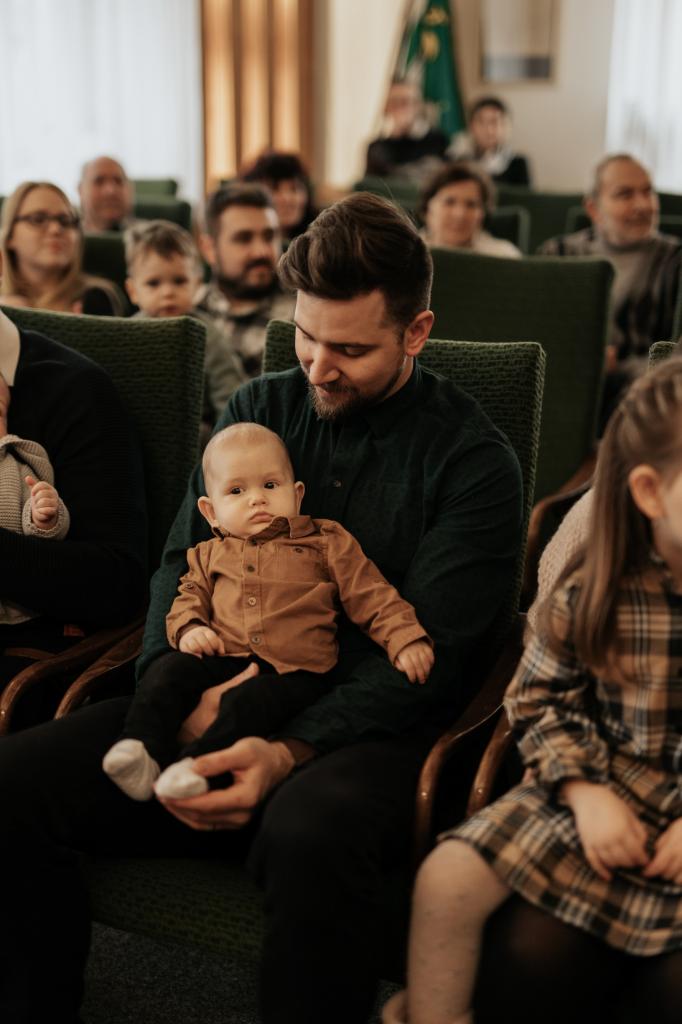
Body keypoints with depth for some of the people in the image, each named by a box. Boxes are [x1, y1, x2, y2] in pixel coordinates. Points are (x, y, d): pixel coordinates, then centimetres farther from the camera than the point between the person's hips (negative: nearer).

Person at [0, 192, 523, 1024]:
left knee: (309, 831, -39)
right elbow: (181, 563, 11)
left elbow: (422, 654, -8)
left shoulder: (473, 461, -1)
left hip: (364, 731, -4)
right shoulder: (259, 408, 13)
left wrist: (289, 754, -23)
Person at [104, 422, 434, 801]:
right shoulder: (211, 554, 21)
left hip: (295, 671, -3)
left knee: (248, 701, -33)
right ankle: (144, 750, -29)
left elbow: (373, 598, 7)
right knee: (167, 670, -22)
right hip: (223, 659, 4)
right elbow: (191, 596, 25)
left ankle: (198, 763, -38)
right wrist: (189, 629, 1)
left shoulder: (327, 543, 11)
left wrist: (406, 640, -8)